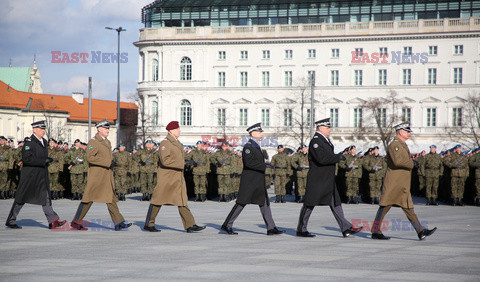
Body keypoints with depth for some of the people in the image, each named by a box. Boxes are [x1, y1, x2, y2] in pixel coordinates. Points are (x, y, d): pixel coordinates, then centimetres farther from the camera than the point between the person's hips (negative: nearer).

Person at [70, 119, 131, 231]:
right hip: (96, 176, -8)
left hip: (107, 177, 8)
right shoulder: (93, 142, -9)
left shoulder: (107, 142, 18)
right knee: (88, 199, -3)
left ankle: (118, 223, -4)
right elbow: (90, 158, -21)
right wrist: (107, 162, -20)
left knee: (111, 198, 1)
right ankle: (76, 222, 6)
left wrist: (112, 162, 10)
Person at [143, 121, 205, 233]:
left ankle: (190, 225, -3)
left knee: (182, 200, 2)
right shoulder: (165, 143, -13)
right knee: (158, 200, 0)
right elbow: (164, 160, -24)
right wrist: (180, 164, -20)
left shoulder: (177, 143, 16)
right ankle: (148, 225, 10)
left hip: (178, 178, 8)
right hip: (166, 178, -8)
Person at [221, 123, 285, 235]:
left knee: (265, 203, 4)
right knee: (241, 203, -4)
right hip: (249, 182, -9)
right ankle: (227, 225, 5)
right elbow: (249, 162, -25)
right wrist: (264, 166, -23)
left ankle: (271, 228, 3)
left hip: (259, 183, 9)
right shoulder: (248, 146, -13)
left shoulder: (256, 146, 18)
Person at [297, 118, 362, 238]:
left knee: (335, 203, 4)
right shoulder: (315, 141, -16)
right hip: (317, 181, -9)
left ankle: (346, 229, 2)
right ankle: (301, 230, 10)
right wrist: (338, 157, -21)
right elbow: (322, 158, -28)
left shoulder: (325, 140, 16)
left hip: (328, 181, 9)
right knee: (309, 204, 0)